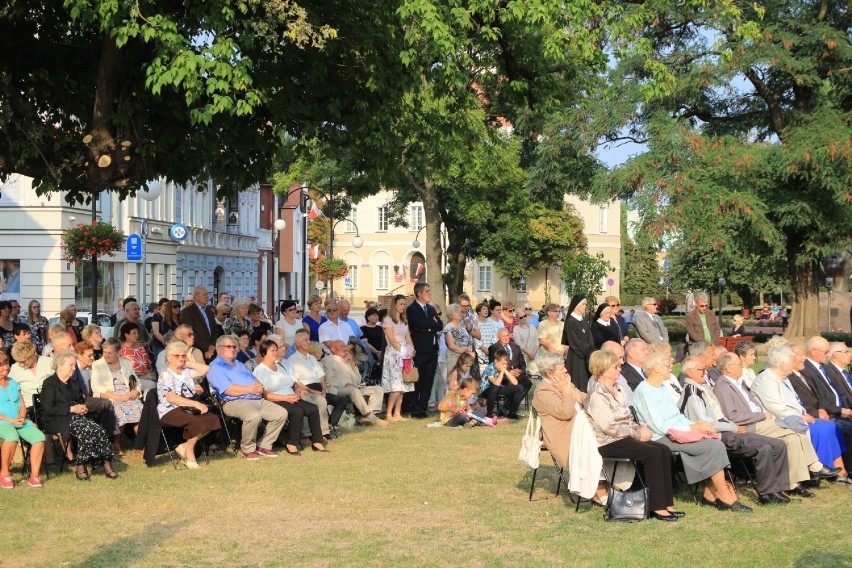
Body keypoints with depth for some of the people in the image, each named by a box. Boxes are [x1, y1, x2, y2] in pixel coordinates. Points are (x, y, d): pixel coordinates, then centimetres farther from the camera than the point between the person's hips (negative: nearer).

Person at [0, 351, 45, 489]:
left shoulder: (13, 383, 22)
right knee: (12, 437, -38)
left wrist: (21, 417, -4)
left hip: (20, 421, 5)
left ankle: (34, 476, -17)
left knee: (39, 437, -22)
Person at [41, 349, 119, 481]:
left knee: (100, 431, -23)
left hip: (77, 417, 7)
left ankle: (107, 466, -25)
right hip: (58, 421, -7)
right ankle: (81, 468, -26)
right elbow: (48, 409, -12)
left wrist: (83, 408, 14)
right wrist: (72, 409, -13)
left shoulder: (73, 385, 26)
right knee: (86, 431, -34)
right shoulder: (50, 383, 0)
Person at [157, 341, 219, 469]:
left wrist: (187, 363, 15)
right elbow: (171, 398, -16)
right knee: (197, 422, -33)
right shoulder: (166, 375, -3)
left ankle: (185, 446, -10)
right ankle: (189, 454, -13)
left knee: (213, 419, -17)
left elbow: (205, 369, 20)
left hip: (188, 410, 7)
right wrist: (196, 404, -23)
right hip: (170, 411, -7)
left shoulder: (186, 372, 18)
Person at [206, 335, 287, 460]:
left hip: (258, 400, 9)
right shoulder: (215, 368, 0)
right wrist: (250, 389, -12)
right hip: (235, 402, -8)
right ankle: (248, 449, -13)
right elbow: (229, 390, -14)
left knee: (281, 413, -7)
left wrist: (259, 386, -4)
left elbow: (256, 381, 21)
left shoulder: (238, 364, 28)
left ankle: (264, 445, 3)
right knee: (253, 416, -37)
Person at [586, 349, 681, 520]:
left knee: (664, 450, -12)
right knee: (652, 452, -25)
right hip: (608, 443, -9)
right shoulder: (597, 395, -11)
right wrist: (638, 434, -13)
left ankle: (667, 504, -13)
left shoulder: (619, 390, 17)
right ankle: (657, 507, -22)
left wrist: (640, 429, -3)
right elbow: (609, 427, -18)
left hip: (625, 437, 9)